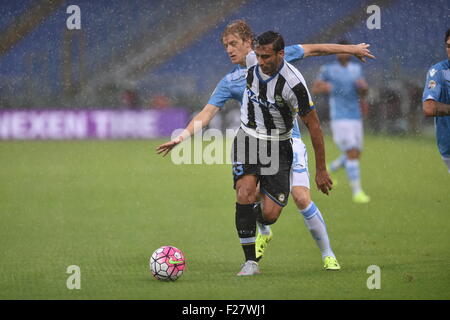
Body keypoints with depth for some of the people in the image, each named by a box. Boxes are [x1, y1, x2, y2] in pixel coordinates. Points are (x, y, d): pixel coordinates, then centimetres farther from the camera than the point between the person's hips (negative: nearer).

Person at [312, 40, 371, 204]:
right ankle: (357, 192, -12)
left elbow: (363, 94, 13)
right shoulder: (328, 69, -3)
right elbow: (314, 89, 3)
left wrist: (363, 87, -10)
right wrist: (326, 87, -18)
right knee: (352, 154, -15)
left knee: (355, 155, 12)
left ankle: (329, 170, 39)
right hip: (339, 118, -6)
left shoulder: (356, 69, 11)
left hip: (356, 117, 6)